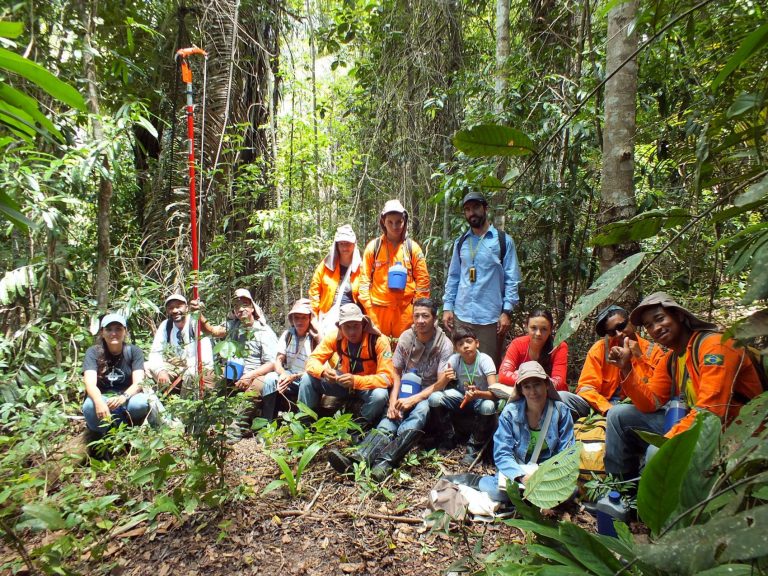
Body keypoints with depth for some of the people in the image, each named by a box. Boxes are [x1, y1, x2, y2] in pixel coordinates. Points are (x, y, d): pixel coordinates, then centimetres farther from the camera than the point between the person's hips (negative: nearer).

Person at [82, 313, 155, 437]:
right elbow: (90, 383, -21)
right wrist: (99, 402, -43)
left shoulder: (134, 351, -6)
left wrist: (123, 397, -39)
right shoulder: (93, 352, -7)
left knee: (141, 403, -34)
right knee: (89, 406, -34)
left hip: (127, 398, -1)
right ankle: (99, 436, -4)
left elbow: (138, 382, -16)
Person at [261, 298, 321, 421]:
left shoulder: (316, 338, -10)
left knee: (307, 378, -36)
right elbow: (278, 361, 0)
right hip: (288, 377, 4)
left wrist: (293, 377, -24)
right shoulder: (287, 334, 4)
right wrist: (283, 374, -23)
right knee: (270, 378, -25)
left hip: (308, 380, -3)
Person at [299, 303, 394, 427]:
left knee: (380, 396, -35)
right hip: (343, 381, 3)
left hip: (368, 385, -3)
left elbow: (387, 377, -29)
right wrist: (323, 371, -38)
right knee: (308, 379, -16)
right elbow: (312, 360, -14)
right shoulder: (335, 336, -16)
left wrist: (356, 381, -42)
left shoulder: (378, 341, -25)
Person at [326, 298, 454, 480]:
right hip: (406, 392, 3)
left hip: (430, 394, -3)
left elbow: (441, 382, -15)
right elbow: (396, 372, 2)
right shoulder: (406, 337, -1)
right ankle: (358, 458, -54)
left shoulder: (444, 344, -11)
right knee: (392, 416, -29)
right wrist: (393, 400, -14)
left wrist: (413, 399, -25)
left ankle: (384, 462, -55)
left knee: (420, 410, -37)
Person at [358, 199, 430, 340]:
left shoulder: (412, 247, 4)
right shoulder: (373, 246, 4)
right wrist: (367, 306, -3)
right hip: (378, 307, 0)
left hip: (405, 308, 0)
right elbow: (365, 278, 4)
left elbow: (422, 279, 5)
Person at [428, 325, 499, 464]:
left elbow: (493, 393, -32)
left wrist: (477, 394, -52)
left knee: (488, 406, -37)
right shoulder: (454, 359, -17)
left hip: (482, 397, -2)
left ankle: (474, 446, -12)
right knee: (434, 398, -22)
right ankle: (449, 438, 1)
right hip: (462, 396, 3)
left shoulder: (485, 360, -24)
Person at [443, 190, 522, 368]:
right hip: (461, 315, 3)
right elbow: (453, 277, 13)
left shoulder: (503, 240, 1)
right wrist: (447, 307, 5)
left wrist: (507, 311, -9)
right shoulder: (460, 242, 12)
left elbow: (512, 279, -2)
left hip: (491, 316, -3)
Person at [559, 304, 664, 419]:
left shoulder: (653, 351, 2)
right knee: (563, 397, -27)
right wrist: (609, 409, -21)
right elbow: (586, 387, -5)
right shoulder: (600, 348, 1)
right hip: (600, 409, 2)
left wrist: (640, 358, -13)